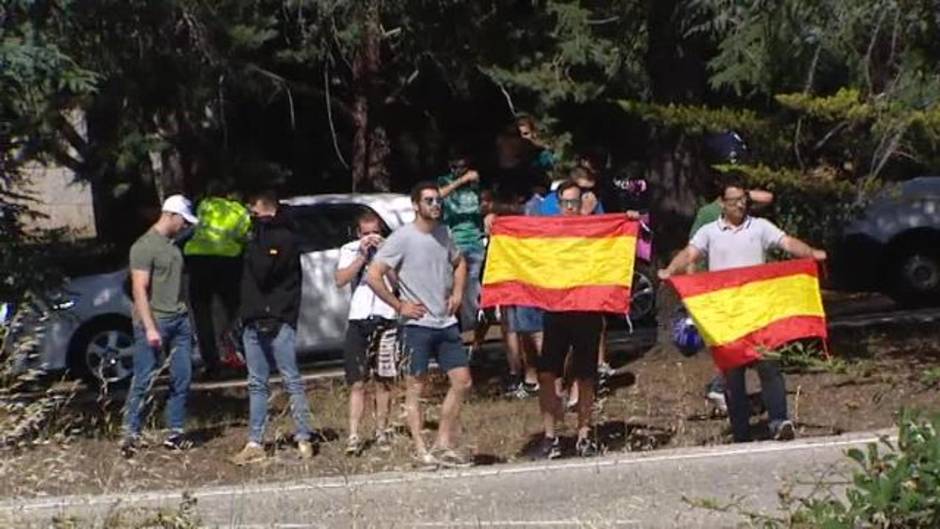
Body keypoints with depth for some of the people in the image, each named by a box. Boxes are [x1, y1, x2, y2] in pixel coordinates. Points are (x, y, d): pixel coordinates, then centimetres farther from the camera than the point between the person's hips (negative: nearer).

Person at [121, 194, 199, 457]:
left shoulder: (173, 245, 16)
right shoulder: (144, 246, -10)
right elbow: (139, 290, -15)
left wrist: (186, 315, 15)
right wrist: (150, 327, -20)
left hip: (179, 320, 8)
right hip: (154, 322, -8)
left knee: (182, 378, 4)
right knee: (144, 380, -6)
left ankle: (176, 433, 10)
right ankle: (131, 434, -2)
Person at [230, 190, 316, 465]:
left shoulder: (285, 238, -5)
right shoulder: (258, 237, 20)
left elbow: (263, 272, -16)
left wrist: (256, 243, -9)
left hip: (278, 321, -8)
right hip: (254, 321, 8)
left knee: (292, 381, -6)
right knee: (256, 385, 7)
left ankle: (304, 439, -4)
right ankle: (255, 443, 9)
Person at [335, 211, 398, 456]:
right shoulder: (349, 250, 6)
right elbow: (341, 280, -7)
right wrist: (362, 255, -11)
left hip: (385, 319, 0)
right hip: (359, 319, 0)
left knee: (383, 381, 9)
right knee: (357, 382, -3)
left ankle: (382, 430, 19)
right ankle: (354, 435, -7)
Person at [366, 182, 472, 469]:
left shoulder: (443, 233, 10)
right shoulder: (402, 238, -10)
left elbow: (459, 263, 29)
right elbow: (373, 275, -15)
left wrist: (457, 292, 12)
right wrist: (399, 305, -13)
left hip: (447, 323, 7)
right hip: (417, 324, -7)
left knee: (462, 381, 4)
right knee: (415, 387, -2)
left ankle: (443, 445, 13)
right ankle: (420, 450, 1)